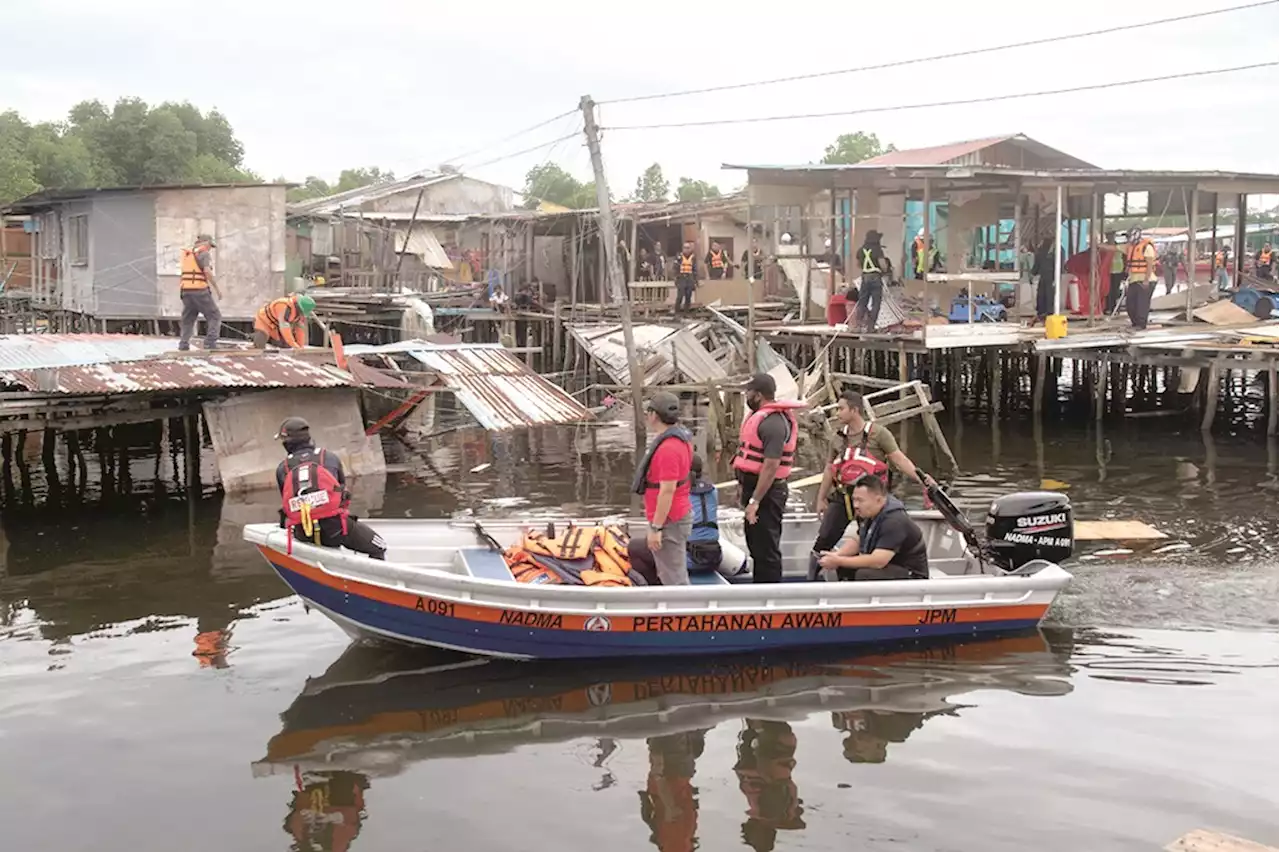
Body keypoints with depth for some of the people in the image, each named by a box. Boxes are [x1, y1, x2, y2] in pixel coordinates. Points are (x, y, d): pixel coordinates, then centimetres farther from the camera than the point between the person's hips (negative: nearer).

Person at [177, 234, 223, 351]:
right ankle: (210, 343, -11)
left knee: (187, 319, 15)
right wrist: (217, 288, -15)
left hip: (186, 291, 7)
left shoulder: (187, 253, 18)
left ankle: (183, 345, 7)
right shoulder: (204, 253, -6)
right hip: (200, 291, -7)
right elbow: (207, 271, -18)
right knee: (215, 317, 1)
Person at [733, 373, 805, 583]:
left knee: (766, 550, -5)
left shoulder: (772, 422, -21)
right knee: (756, 545, 21)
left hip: (766, 491, -11)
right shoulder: (761, 416, 12)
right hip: (755, 488, 11)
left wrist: (755, 500, -27)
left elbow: (771, 465, -27)